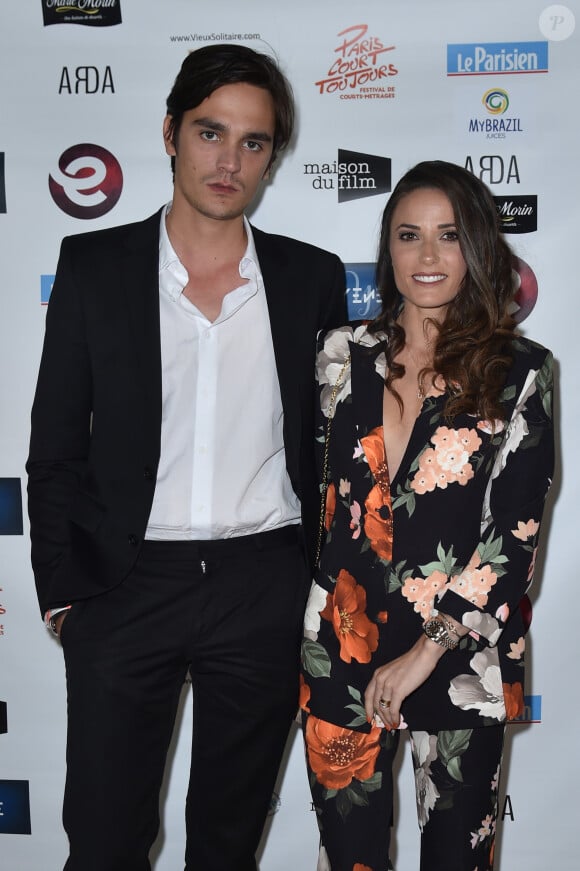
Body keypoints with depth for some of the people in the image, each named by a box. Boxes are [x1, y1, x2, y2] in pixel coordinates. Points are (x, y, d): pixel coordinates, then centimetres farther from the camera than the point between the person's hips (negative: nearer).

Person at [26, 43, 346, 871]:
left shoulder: (313, 277, 3)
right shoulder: (92, 267, -1)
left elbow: (330, 443, 9)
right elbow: (55, 447, 1)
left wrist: (322, 586, 6)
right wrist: (63, 592, -3)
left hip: (266, 588, 1)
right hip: (125, 584, -1)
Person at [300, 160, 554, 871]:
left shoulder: (519, 372, -5)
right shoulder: (343, 355, 2)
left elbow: (516, 535, -10)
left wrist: (425, 652, -13)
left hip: (461, 652, -1)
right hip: (344, 645, 2)